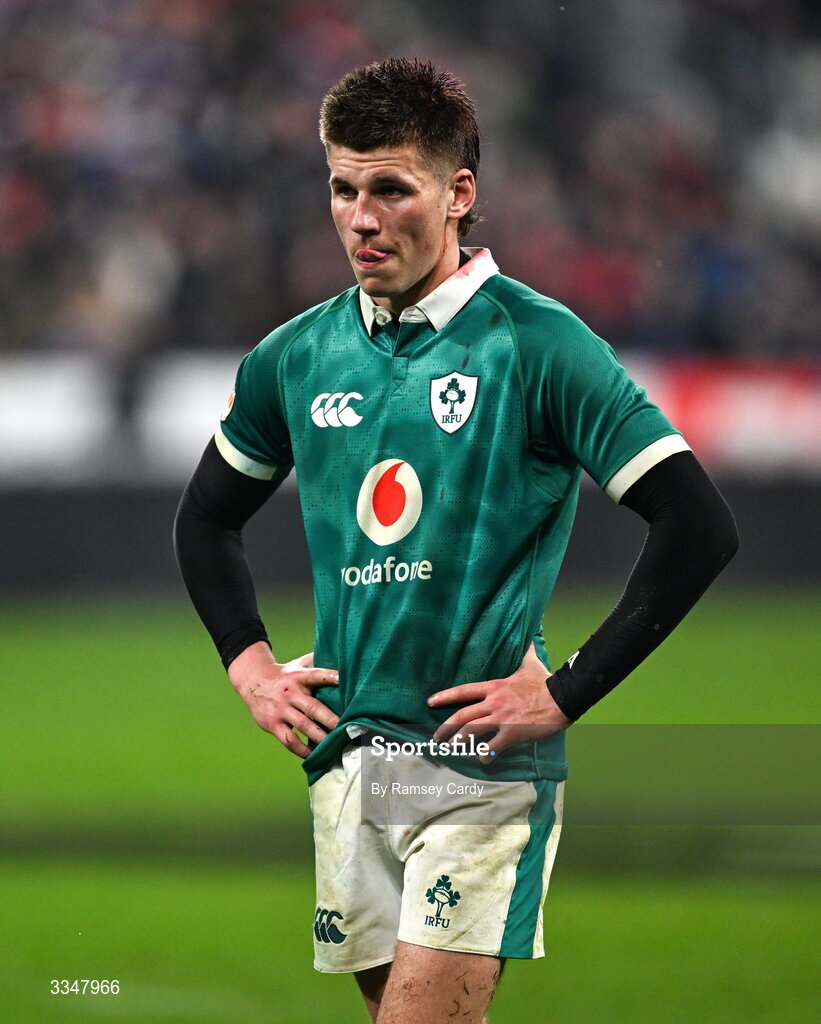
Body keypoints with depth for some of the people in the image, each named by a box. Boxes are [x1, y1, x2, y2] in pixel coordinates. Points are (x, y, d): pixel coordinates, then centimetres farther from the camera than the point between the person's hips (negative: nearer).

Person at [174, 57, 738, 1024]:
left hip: (483, 763, -5)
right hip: (346, 760, 6)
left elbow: (698, 526, -12)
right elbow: (206, 516, 26)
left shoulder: (538, 346, -8)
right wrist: (248, 663, 12)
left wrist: (566, 692, -13)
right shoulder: (295, 357, 9)